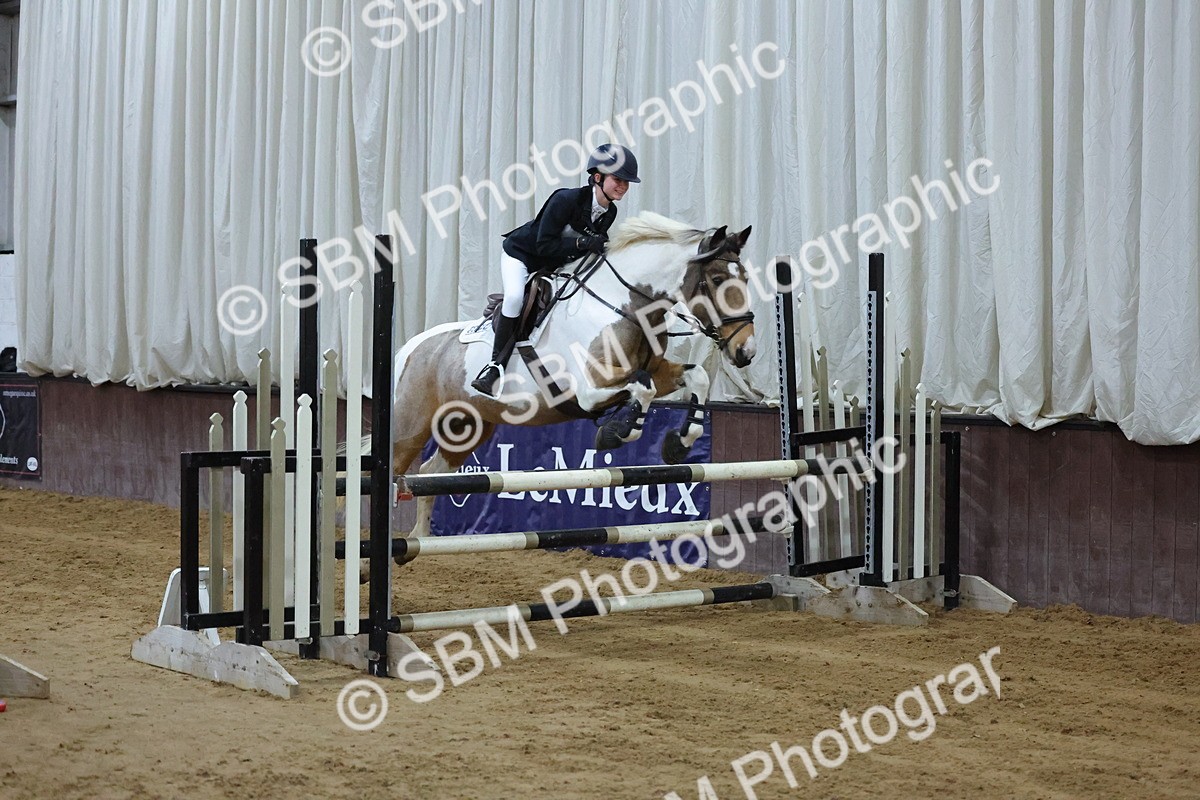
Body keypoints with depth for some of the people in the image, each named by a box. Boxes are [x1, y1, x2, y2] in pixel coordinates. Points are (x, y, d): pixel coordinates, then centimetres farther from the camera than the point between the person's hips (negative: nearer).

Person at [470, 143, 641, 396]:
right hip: (521, 253, -8)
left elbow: (594, 246, 5)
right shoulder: (566, 200, -31)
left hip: (556, 264, 8)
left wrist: (602, 246, -17)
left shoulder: (609, 212, -9)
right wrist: (582, 243, -38)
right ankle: (495, 365, -23)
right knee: (515, 296, -31)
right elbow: (544, 245, -31)